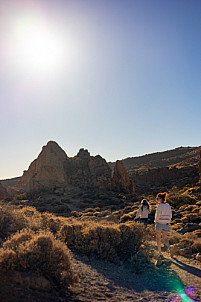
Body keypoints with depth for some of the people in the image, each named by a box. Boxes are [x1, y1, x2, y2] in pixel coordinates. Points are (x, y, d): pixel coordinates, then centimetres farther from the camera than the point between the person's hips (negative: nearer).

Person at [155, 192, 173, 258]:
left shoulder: (159, 206, -15)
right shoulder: (168, 205, 4)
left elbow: (157, 215, -18)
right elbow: (170, 216, 6)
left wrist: (155, 221, 1)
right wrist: (168, 222, 16)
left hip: (159, 223, -5)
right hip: (166, 224, 5)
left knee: (158, 238, 11)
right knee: (165, 238, 10)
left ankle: (160, 253, 13)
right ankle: (169, 249, -15)